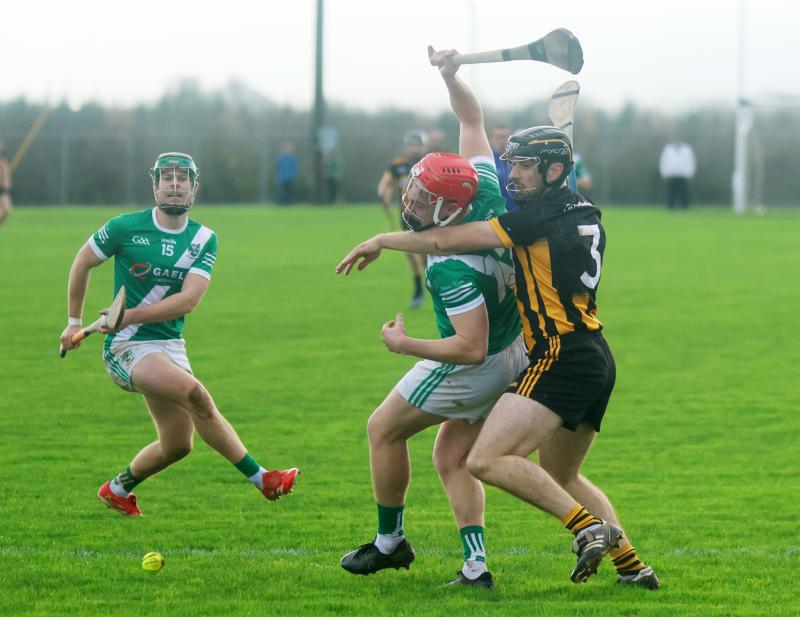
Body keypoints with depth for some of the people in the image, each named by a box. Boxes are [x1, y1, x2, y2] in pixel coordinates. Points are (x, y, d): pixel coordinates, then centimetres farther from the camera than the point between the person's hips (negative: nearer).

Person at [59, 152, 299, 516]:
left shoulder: (204, 239, 1)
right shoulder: (126, 227, -7)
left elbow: (189, 299, -11)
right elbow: (82, 262, 8)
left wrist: (132, 315, -20)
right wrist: (74, 321, 12)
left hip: (170, 345, 5)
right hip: (127, 347, -5)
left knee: (177, 445, 7)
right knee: (194, 393, -27)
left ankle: (117, 490, 34)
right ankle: (262, 480, -24)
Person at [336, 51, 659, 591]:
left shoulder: (544, 214, -10)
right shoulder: (585, 213, 15)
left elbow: (450, 240, -10)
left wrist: (383, 240, 1)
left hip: (561, 358, -10)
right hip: (596, 359, 10)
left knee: (487, 461, -18)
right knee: (561, 477, 24)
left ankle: (590, 526, -23)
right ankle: (632, 564, 17)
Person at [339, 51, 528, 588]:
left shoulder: (452, 268, -34)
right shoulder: (486, 196, -13)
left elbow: (471, 348, -34)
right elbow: (473, 119, 1)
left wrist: (405, 344, -23)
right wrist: (451, 76, -11)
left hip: (477, 367, -9)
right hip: (515, 350, 9)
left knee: (385, 428, 12)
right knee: (452, 458, 17)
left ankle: (390, 541, 24)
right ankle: (476, 567, 8)